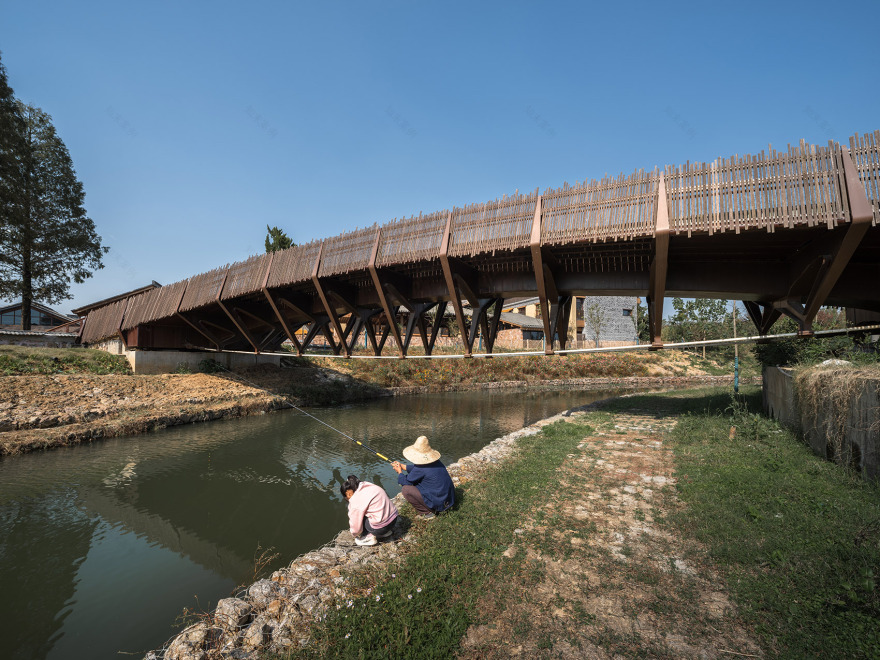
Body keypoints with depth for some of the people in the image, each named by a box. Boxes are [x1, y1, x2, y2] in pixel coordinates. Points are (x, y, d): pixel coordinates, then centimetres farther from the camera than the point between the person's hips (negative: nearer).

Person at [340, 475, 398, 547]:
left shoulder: (356, 500, -14)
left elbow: (356, 524, -7)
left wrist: (355, 534, 17)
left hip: (382, 527, -8)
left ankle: (368, 537, 7)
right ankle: (385, 532, 22)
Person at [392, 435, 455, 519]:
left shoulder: (420, 469, -22)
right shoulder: (436, 461, 3)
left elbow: (406, 482, -7)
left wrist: (400, 472, 12)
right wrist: (402, 466, 23)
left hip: (438, 502, -9)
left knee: (405, 489, -7)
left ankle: (427, 513, 1)